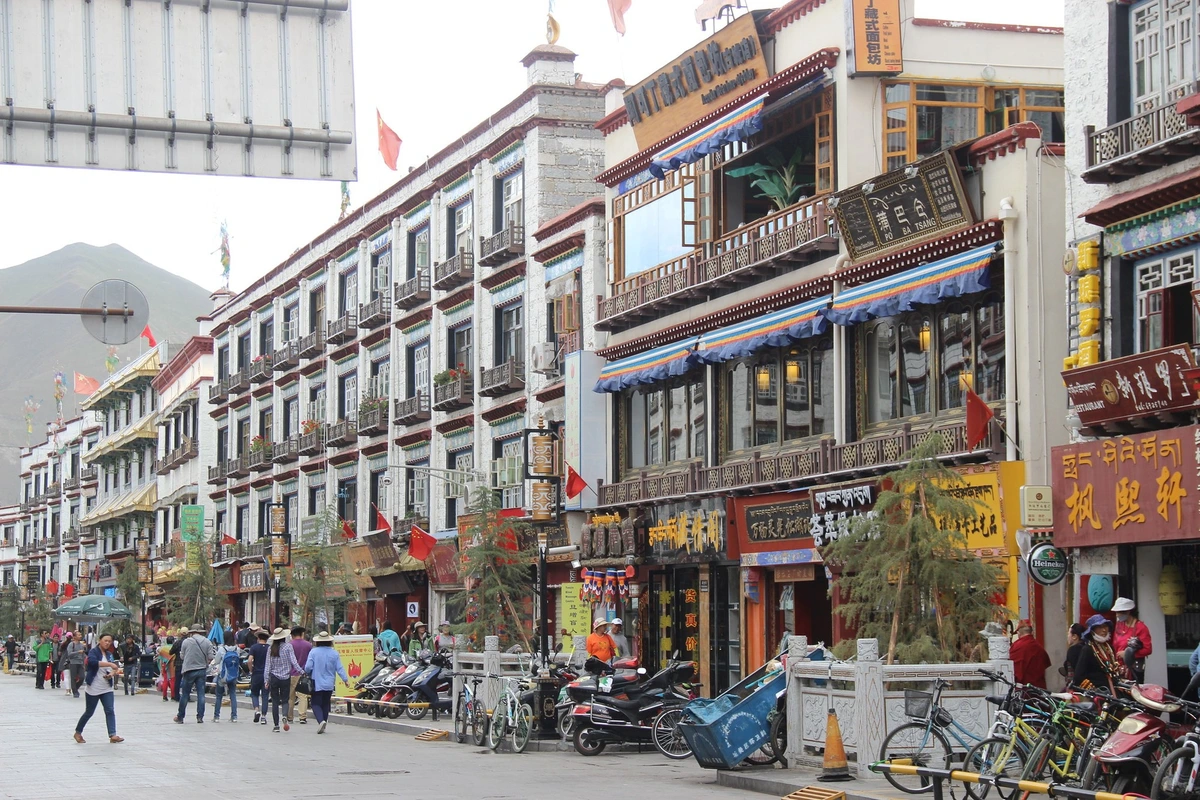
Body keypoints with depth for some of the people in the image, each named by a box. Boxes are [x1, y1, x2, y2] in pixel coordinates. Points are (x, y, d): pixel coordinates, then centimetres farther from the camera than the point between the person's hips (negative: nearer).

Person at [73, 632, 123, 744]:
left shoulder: (110, 654, 11)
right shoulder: (93, 652, -10)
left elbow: (115, 668, 15)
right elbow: (92, 661, -30)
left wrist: (112, 673, -10)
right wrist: (109, 664, -34)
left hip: (106, 688, 6)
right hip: (93, 688, -6)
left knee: (110, 711, -6)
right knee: (89, 712, 4)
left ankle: (113, 735, -11)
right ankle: (78, 732, 23)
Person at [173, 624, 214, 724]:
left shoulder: (186, 641, -4)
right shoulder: (207, 642, 0)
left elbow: (182, 657, 3)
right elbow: (210, 657, -2)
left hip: (189, 670, -2)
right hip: (202, 670, 2)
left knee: (185, 694, 6)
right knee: (201, 694, 5)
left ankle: (180, 717, 13)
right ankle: (200, 717, 1)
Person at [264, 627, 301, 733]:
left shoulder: (271, 649, 2)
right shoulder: (288, 646, -6)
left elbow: (268, 665, 4)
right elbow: (293, 661, -11)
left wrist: (267, 679, 8)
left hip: (274, 677, 1)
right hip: (286, 677, -1)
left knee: (275, 701, 8)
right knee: (285, 700, 9)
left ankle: (276, 725, 4)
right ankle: (285, 716, -21)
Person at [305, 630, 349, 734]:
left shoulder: (313, 652, -8)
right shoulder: (334, 653, -2)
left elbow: (308, 667, -9)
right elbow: (339, 668, -4)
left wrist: (307, 672, 13)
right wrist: (345, 679, 2)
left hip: (317, 683, -3)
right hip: (329, 684, 3)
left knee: (316, 703, 2)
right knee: (325, 704, 14)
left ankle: (321, 721, -23)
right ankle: (322, 727, 16)